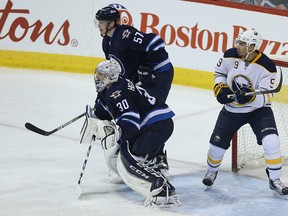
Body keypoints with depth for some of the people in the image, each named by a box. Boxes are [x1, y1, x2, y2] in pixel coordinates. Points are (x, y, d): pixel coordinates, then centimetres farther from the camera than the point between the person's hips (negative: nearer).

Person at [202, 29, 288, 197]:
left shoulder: (267, 67, -21)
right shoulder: (230, 56, -12)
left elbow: (266, 97, -20)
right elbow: (219, 73, 8)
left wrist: (251, 97, -40)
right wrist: (220, 88, -10)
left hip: (258, 109, -3)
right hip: (231, 109, 3)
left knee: (271, 142, -21)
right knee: (217, 144, 4)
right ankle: (212, 171, 37)